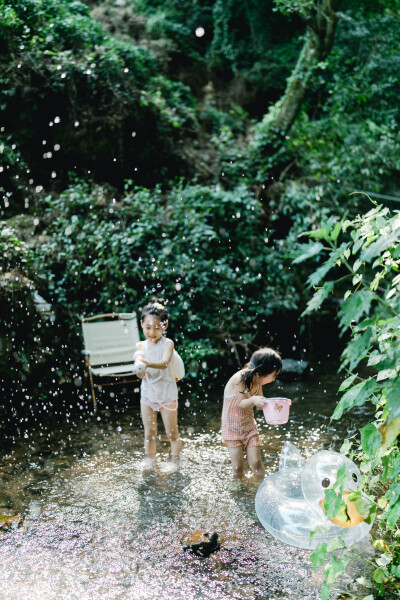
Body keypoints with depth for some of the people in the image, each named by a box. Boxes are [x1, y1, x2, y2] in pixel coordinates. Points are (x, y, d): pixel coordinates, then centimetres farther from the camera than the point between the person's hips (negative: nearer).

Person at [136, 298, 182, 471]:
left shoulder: (167, 344, -14)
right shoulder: (141, 346, -1)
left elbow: (164, 363, -34)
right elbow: (141, 375, -4)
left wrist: (149, 363, -52)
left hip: (166, 395, -4)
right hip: (147, 394, 4)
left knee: (172, 433, 8)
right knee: (149, 433, 13)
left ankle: (174, 462, 23)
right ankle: (149, 462, 27)